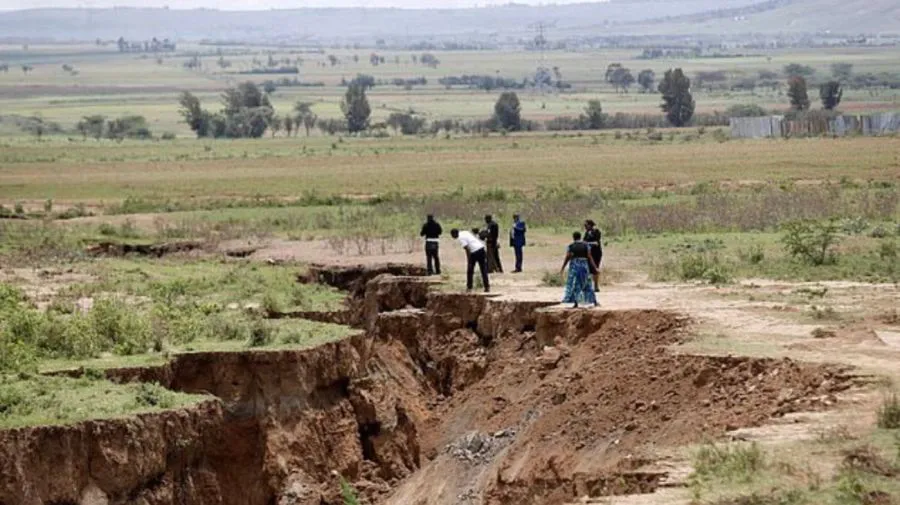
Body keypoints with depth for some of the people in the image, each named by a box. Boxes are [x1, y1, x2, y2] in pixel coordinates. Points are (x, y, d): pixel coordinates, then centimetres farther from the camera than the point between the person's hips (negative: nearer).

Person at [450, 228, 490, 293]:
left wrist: (469, 262, -12)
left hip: (475, 252, -8)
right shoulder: (465, 232, 18)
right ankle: (487, 287, 5)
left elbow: (467, 250, -15)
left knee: (470, 271, 8)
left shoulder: (461, 238, -8)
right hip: (482, 248, 8)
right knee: (484, 270, 8)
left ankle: (469, 287, 12)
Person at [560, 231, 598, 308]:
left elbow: (567, 258, -6)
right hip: (584, 266, 1)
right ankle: (594, 301, 10)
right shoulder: (586, 245, 0)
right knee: (587, 284, 10)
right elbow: (589, 257, -5)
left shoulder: (570, 246, -3)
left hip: (574, 266, -1)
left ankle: (576, 302, -5)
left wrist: (562, 268, 2)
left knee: (574, 285, 4)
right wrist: (595, 267, -1)